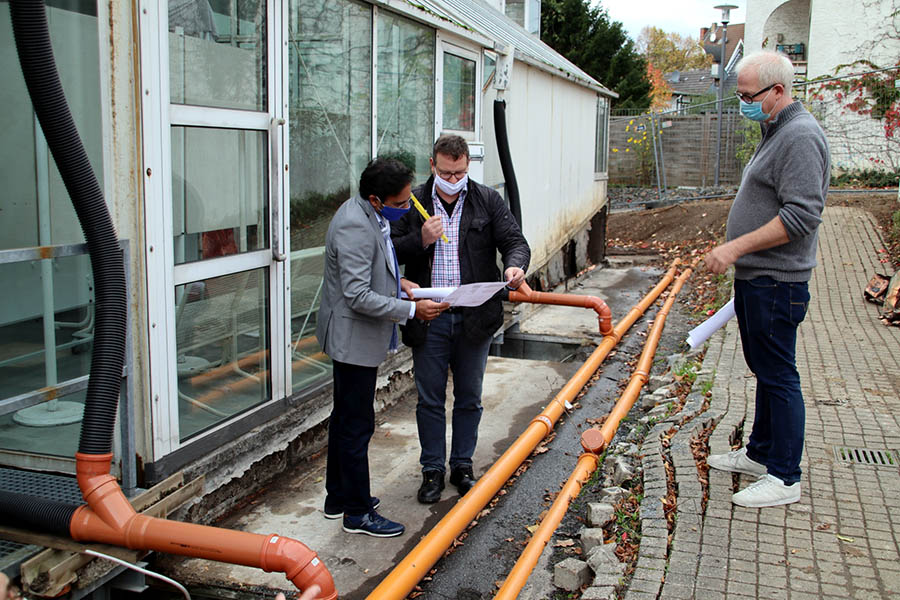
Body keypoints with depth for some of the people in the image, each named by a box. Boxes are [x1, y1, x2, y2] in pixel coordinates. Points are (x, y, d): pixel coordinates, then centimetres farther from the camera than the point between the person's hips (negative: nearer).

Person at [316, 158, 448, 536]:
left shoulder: (369, 216, 7)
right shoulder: (355, 227, -25)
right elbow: (358, 296, -28)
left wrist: (397, 282, 8)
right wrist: (412, 310, -24)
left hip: (356, 338, 11)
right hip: (355, 339, -11)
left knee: (345, 419, 20)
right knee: (357, 425, 0)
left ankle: (338, 497, 34)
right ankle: (357, 512, 13)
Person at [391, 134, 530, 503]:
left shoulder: (488, 201, 3)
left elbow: (514, 241, -1)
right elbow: (392, 251, 0)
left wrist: (515, 265, -23)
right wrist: (421, 240, -18)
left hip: (475, 317, 1)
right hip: (428, 319, -1)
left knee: (469, 399, 13)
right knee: (430, 399, 8)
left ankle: (462, 466, 29)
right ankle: (432, 470, 23)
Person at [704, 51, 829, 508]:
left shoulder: (800, 136, -17)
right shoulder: (775, 131, 16)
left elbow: (802, 215, -25)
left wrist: (737, 246, -23)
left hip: (776, 282, -10)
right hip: (755, 279, 10)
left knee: (778, 375, -3)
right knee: (764, 370, 18)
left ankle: (784, 477, 7)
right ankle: (760, 453, 32)